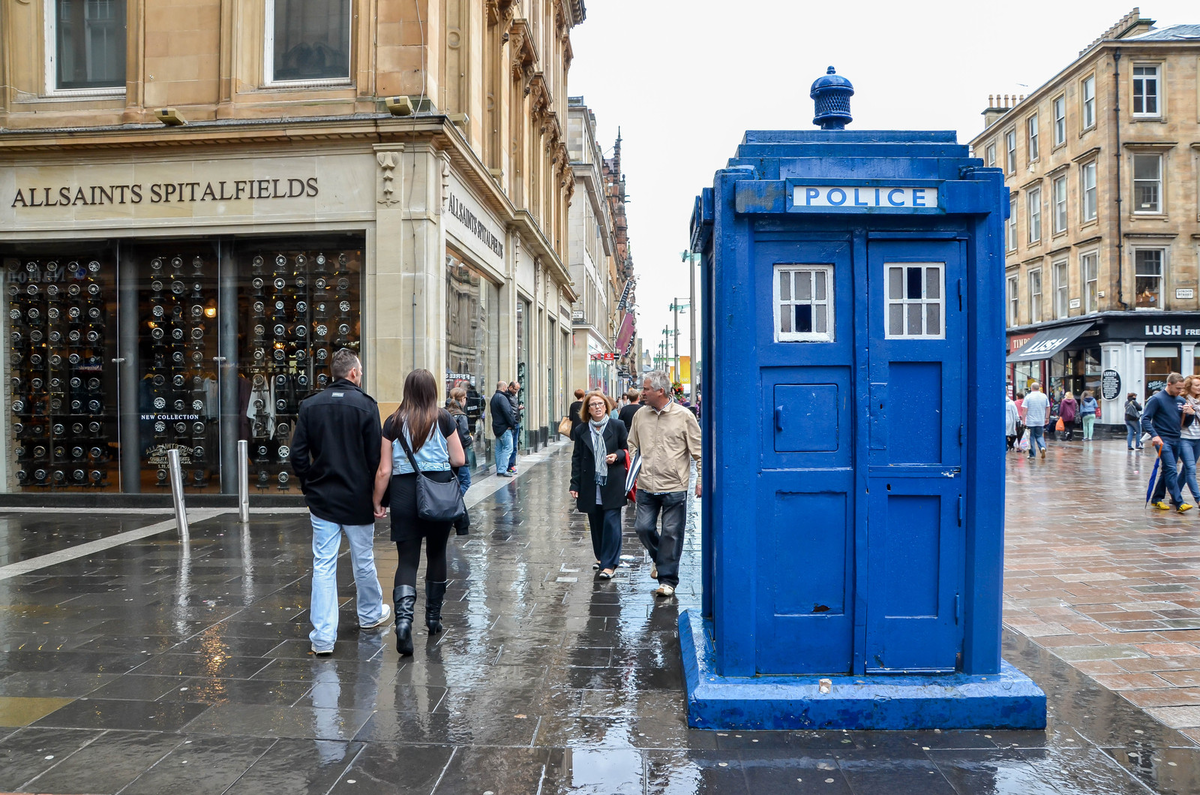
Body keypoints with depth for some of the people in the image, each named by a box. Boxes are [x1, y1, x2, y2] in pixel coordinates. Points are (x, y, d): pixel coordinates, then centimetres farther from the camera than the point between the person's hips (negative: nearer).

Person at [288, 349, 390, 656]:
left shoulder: (310, 406, 0)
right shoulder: (365, 405, -10)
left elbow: (298, 455, 0)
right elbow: (376, 457, -11)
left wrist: (309, 486, 13)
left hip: (322, 499, 2)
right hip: (358, 499, -2)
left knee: (323, 565, 4)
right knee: (363, 560, 15)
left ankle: (323, 637, 2)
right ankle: (371, 614, 36)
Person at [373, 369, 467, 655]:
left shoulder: (393, 423, -1)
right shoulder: (444, 420, -1)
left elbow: (384, 470, -2)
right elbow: (459, 460, 1)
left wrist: (377, 502, 9)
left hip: (405, 493, 0)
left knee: (407, 559, 2)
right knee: (437, 554, 16)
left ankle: (403, 619, -18)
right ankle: (433, 617, 28)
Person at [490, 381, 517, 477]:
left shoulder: (494, 397, 17)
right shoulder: (502, 397, -15)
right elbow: (507, 412, -21)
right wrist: (512, 424, -11)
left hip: (496, 427, 10)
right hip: (504, 427, -10)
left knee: (499, 449, 12)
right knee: (508, 448, -9)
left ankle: (499, 469, 14)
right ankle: (502, 470, -13)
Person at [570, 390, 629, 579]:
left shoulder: (617, 426, 1)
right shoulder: (581, 431, 7)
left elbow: (627, 450, 9)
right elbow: (576, 458, 8)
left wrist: (617, 456, -13)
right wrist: (574, 484, 3)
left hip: (612, 484, -3)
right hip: (590, 485, 3)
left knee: (611, 522, -7)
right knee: (595, 523, 11)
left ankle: (609, 564, -4)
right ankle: (601, 556, 29)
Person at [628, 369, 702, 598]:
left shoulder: (684, 416, -5)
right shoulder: (640, 416, 7)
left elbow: (698, 451, -2)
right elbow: (632, 446, 19)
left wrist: (700, 480, -6)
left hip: (674, 487, -4)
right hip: (646, 486, 4)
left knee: (671, 533, 2)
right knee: (643, 527, 2)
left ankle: (667, 580, 14)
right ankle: (658, 558, 33)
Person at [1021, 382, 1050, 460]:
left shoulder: (1028, 397, -8)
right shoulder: (1044, 396, 4)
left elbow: (1025, 409, -12)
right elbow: (1048, 408, 10)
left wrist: (1023, 419, -6)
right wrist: (1046, 418, 19)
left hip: (1030, 421, -3)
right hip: (1041, 421, 3)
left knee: (1031, 437, 5)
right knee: (1039, 436, 14)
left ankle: (1032, 454, 9)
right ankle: (1042, 447, -12)